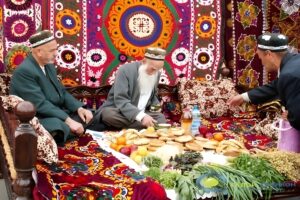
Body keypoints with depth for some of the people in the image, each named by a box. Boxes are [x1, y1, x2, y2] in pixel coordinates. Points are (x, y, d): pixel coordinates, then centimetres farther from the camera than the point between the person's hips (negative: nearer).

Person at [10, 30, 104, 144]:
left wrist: (79, 108, -3)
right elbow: (40, 104, -25)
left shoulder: (48, 65, 9)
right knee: (63, 128, -37)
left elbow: (61, 92, 15)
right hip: (37, 119, -9)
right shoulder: (24, 71, -18)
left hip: (56, 113, 9)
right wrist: (68, 120, -29)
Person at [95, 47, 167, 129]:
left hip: (140, 113, 4)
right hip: (119, 111, -4)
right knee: (108, 114, -37)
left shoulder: (156, 74, 1)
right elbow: (120, 100, -29)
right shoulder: (125, 70, -19)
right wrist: (141, 117, -41)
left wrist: (156, 106, -4)